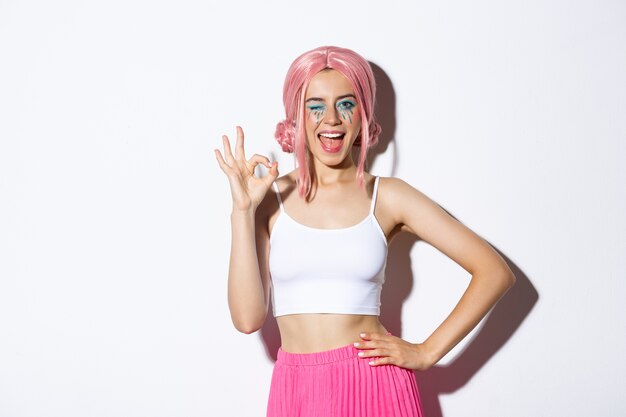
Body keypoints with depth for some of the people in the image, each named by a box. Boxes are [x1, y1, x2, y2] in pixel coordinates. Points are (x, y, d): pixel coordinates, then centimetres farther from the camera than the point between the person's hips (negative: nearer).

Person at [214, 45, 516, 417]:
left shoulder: (387, 197, 0)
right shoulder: (270, 199, 0)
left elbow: (496, 272, -1)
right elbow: (248, 317, -9)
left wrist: (428, 352, -4)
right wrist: (242, 210, -12)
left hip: (375, 384, 0)